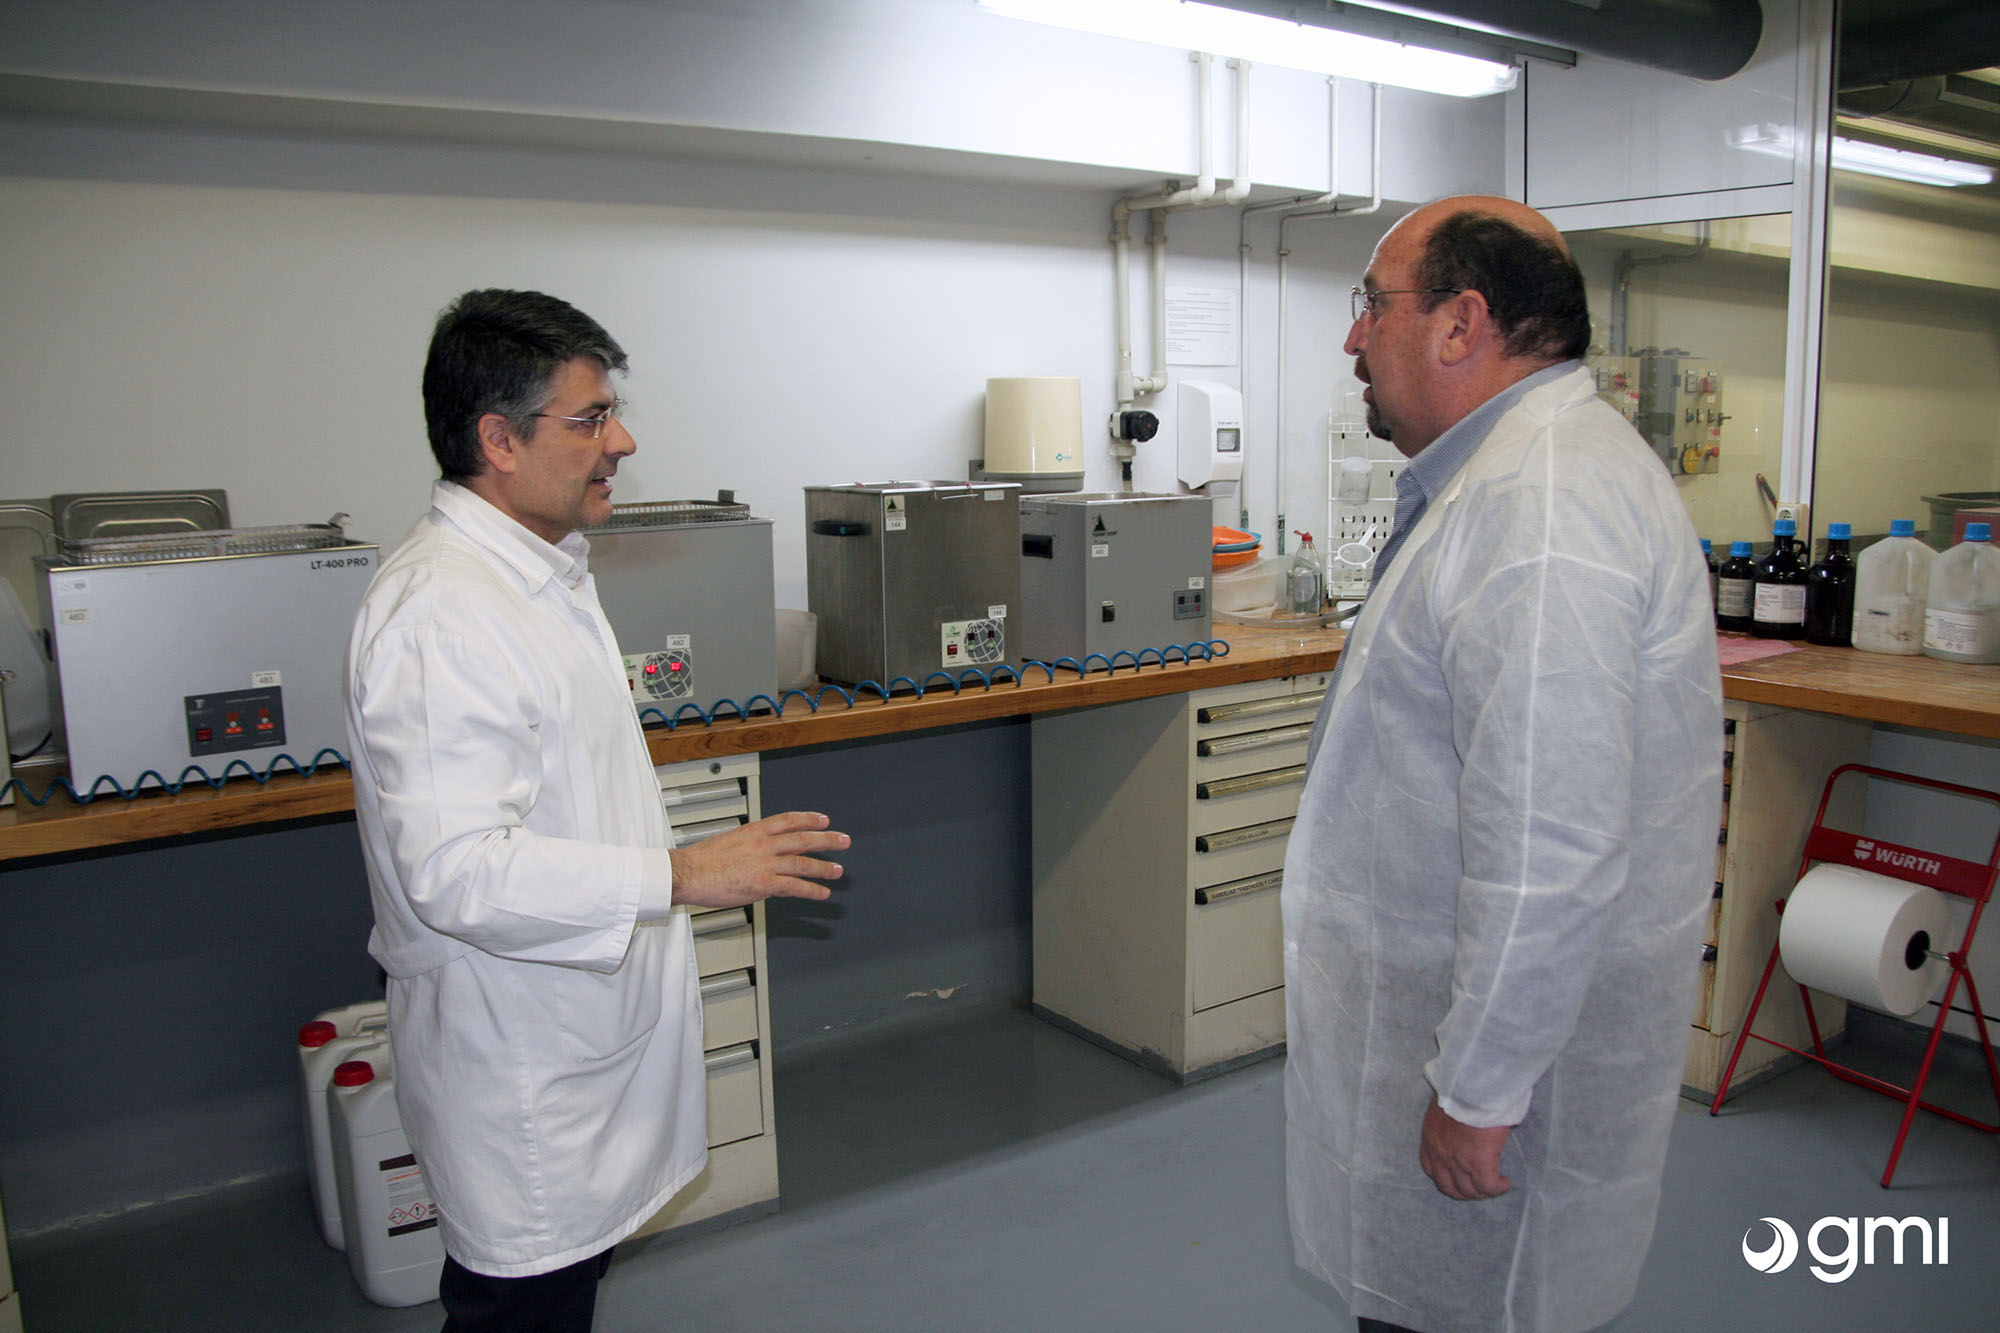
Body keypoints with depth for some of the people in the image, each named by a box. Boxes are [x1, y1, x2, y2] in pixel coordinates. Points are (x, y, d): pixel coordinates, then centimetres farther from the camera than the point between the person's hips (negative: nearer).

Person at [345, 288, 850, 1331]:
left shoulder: (540, 569, 10)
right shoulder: (440, 613, -25)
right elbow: (456, 870, -30)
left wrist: (695, 863, 22)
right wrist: (680, 876, -28)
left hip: (580, 1027, 10)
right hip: (522, 1059, -9)